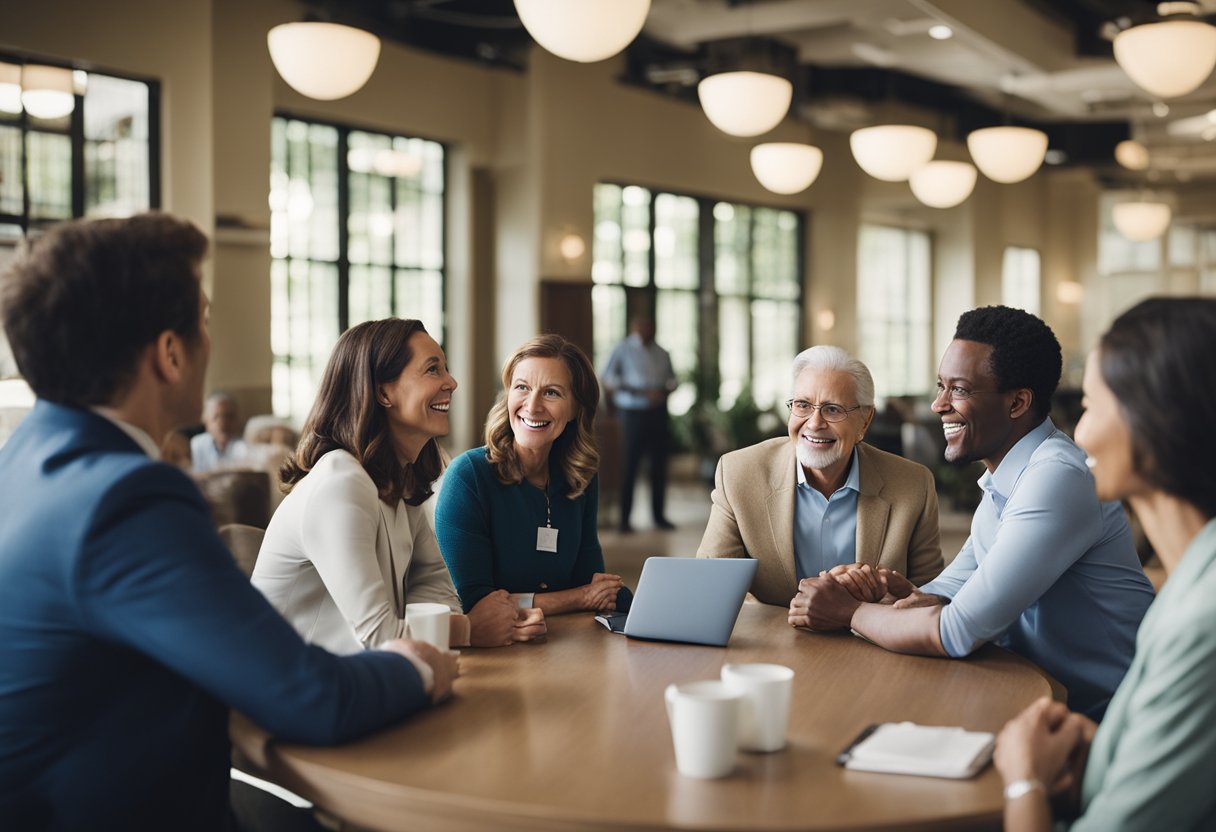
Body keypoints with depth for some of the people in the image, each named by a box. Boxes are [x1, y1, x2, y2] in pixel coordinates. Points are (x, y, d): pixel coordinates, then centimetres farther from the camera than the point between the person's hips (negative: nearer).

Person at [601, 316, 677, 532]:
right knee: (629, 466, -5)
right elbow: (608, 377, -8)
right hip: (633, 413, -5)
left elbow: (672, 378, 20)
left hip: (658, 412, 5)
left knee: (659, 466, 6)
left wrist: (664, 391, -4)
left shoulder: (661, 353, 15)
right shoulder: (623, 349, 0)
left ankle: (659, 515, 15)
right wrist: (642, 393, -16)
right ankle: (624, 518, 0)